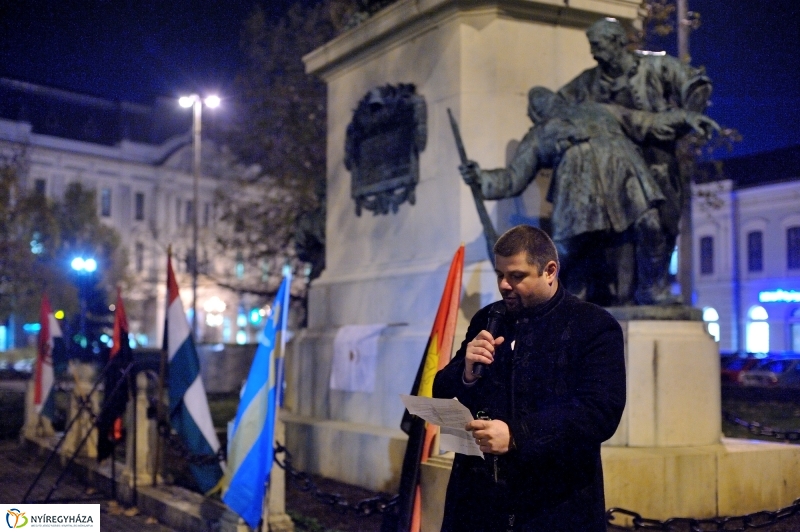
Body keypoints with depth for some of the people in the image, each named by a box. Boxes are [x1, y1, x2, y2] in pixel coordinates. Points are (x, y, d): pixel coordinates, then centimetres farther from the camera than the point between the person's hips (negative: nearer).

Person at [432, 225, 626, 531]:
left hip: (555, 504, -4)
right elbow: (442, 395, 11)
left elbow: (602, 412, -18)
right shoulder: (486, 321, 9)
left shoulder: (595, 327, -6)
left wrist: (517, 436, -28)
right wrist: (466, 372, -12)